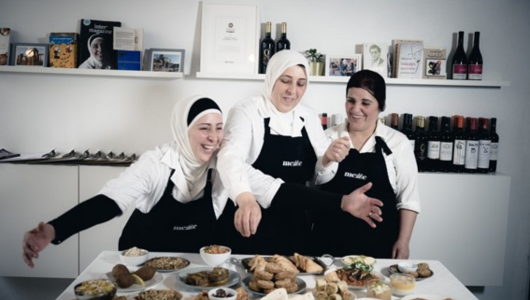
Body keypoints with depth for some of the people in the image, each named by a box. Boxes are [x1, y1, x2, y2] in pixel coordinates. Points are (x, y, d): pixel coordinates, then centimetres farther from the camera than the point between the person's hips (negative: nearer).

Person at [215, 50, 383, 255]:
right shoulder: (246, 112, -11)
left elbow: (321, 176, 9)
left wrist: (328, 160, -14)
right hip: (248, 231, -4)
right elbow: (230, 158, -30)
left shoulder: (310, 118, 5)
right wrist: (245, 197, -49)